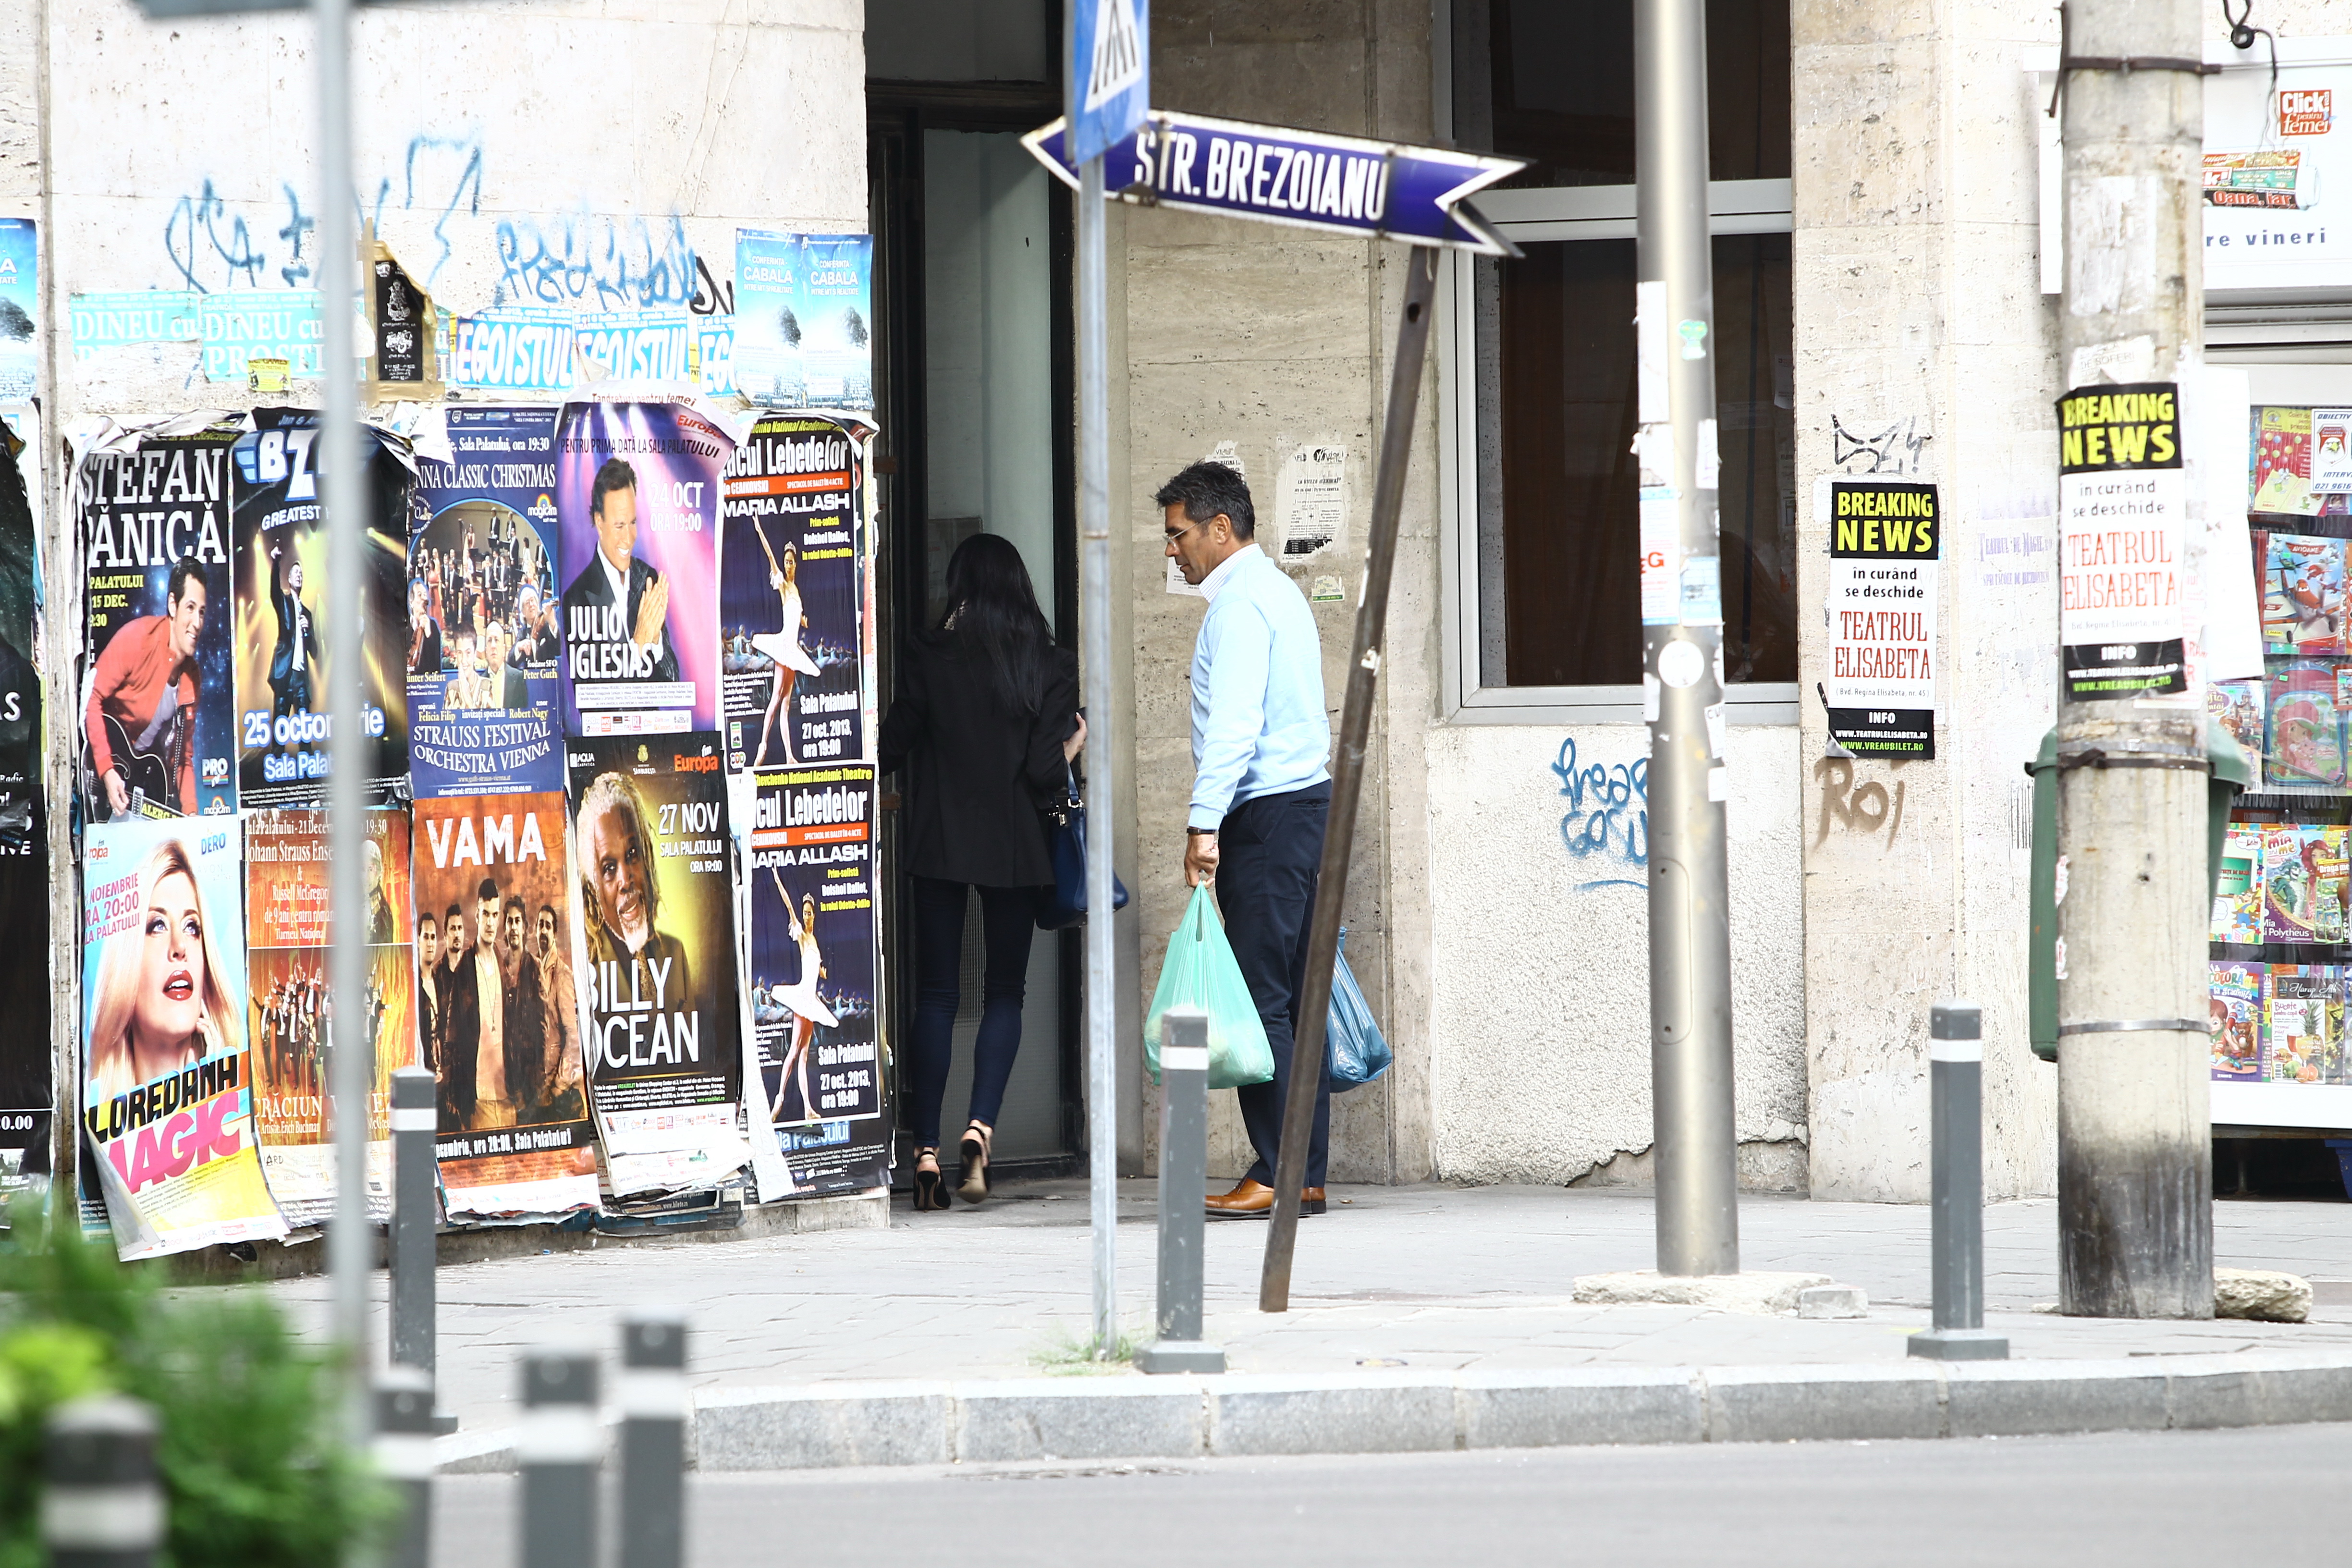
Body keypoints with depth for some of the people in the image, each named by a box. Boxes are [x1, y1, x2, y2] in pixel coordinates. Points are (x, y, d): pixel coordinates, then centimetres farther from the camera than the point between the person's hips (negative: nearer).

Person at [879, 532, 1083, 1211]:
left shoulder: (928, 659, -4)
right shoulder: (1050, 666, -5)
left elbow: (892, 748, -1)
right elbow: (1046, 772, -10)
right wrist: (1072, 745, 11)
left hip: (939, 842, 0)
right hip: (1014, 848, 0)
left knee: (935, 995, 6)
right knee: (1004, 993, 9)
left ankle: (927, 1151, 1)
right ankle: (981, 1127, -12)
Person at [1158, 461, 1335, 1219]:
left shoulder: (1240, 603, -11)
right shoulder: (1278, 591, 20)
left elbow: (1234, 725, -22)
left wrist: (1204, 823, -26)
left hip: (1267, 815, -10)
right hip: (1307, 799, 10)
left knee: (1262, 999, -10)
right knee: (1297, 998, 9)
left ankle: (1277, 1176, -12)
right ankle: (1308, 1175, 8)